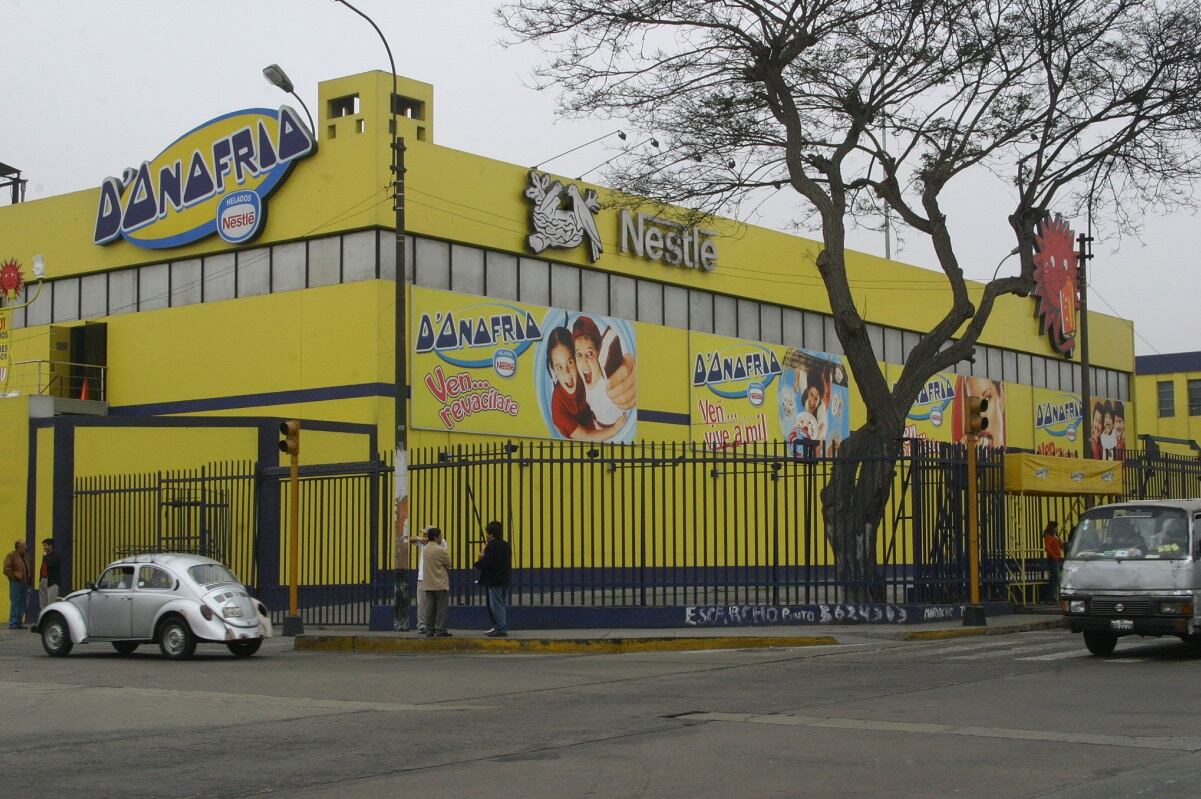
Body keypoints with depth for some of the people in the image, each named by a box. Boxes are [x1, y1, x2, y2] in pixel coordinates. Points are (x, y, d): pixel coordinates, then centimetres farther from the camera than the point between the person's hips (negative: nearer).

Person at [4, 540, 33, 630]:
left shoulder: (27, 556, 14)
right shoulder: (11, 556, -6)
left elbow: (30, 569, 21)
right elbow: (7, 569, -13)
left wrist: (30, 581, 13)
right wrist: (14, 577, -13)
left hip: (25, 583, 7)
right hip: (16, 583, -7)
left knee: (22, 604, 9)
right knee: (15, 603, -7)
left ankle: (19, 623, 15)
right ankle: (13, 623, -5)